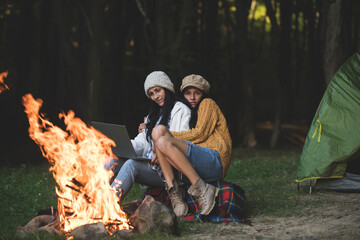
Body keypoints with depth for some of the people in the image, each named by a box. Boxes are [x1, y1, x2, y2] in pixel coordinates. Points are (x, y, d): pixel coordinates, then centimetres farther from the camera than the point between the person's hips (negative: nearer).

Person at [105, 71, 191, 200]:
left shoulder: (180, 110, 3)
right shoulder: (154, 114, 29)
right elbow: (141, 142, 20)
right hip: (148, 165, 7)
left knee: (132, 164, -33)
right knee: (113, 161, -17)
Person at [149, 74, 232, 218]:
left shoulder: (208, 104, 12)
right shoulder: (189, 113, 35)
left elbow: (199, 134, -3)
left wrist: (168, 136, -2)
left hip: (215, 161, -7)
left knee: (164, 143, -26)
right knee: (158, 130, -6)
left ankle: (201, 189, -28)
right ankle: (173, 191, -21)